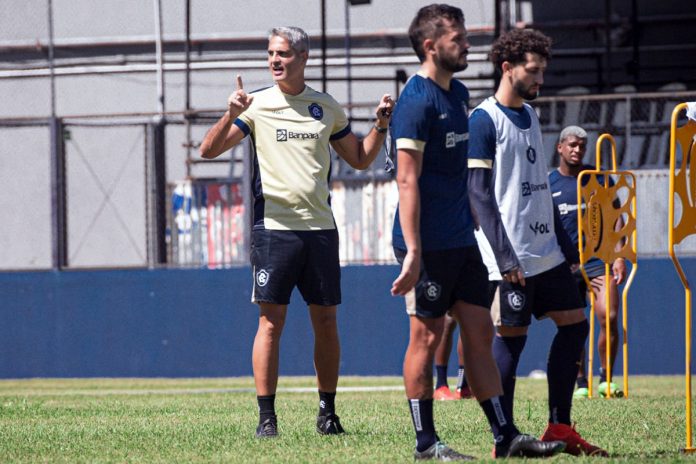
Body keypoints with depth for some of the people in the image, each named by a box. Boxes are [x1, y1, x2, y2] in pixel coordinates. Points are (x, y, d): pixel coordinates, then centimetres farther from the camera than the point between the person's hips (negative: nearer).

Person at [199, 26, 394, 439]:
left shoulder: (326, 107, 10)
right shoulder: (258, 105, 1)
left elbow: (360, 158, 20)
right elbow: (210, 150, -6)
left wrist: (381, 125, 4)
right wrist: (231, 115, -22)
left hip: (319, 226, 3)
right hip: (274, 227, -3)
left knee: (326, 322, 5)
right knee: (271, 322, -5)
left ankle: (328, 412, 15)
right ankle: (267, 417, -2)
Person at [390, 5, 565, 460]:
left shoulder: (459, 94, 14)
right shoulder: (417, 102, -14)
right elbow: (408, 181, -18)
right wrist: (412, 252, -22)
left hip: (461, 242, 9)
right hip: (429, 244, -9)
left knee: (480, 332, 7)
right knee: (427, 336, -2)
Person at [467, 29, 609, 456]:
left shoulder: (530, 116, 17)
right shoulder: (484, 121, -9)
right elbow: (480, 194, -13)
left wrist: (565, 243, 18)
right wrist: (505, 257, -18)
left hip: (547, 252, 9)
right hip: (513, 258, -9)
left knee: (574, 324, 6)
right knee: (511, 337, -6)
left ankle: (559, 427, 11)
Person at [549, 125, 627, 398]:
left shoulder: (599, 179, 5)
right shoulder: (547, 184, 6)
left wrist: (619, 256, -2)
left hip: (599, 258, -1)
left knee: (609, 318, -13)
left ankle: (606, 380, 0)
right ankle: (580, 383, 12)